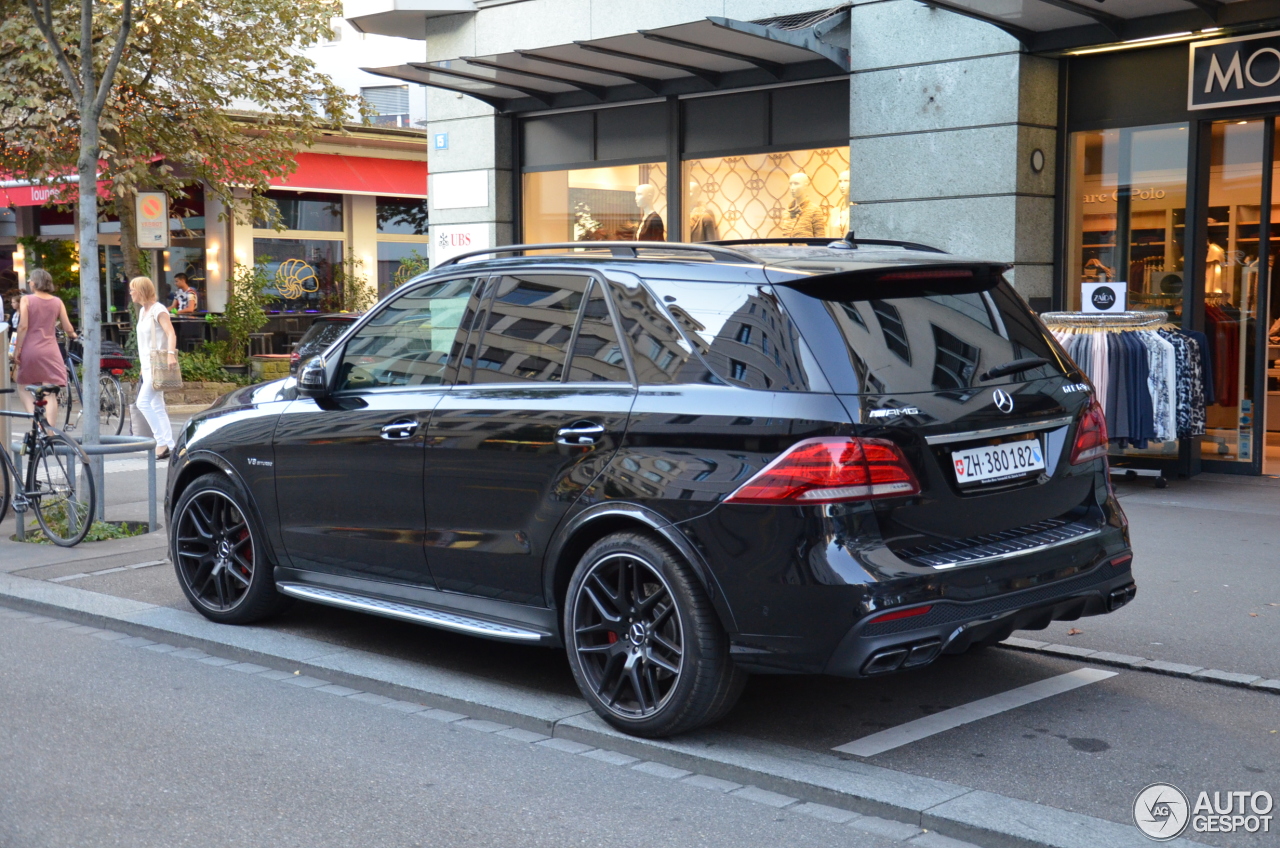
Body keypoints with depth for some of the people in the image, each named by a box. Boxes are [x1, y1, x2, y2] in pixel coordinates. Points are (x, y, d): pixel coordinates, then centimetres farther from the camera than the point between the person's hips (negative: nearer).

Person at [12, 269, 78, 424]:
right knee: (50, 395, 1)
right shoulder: (57, 302, 4)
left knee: (21, 385, 18)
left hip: (30, 349, -2)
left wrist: (17, 349, -5)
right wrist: (73, 335, 25)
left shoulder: (26, 300, -3)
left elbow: (23, 326, -10)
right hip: (50, 351, 2)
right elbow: (68, 328, 3)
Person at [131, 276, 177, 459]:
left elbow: (171, 334, -22)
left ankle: (162, 441, -12)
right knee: (157, 406, 7)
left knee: (143, 402, -16)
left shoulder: (158, 310, -10)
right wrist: (142, 366, 20)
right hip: (147, 364, 9)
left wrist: (171, 354, -38)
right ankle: (169, 444, 8)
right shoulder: (142, 311, 15)